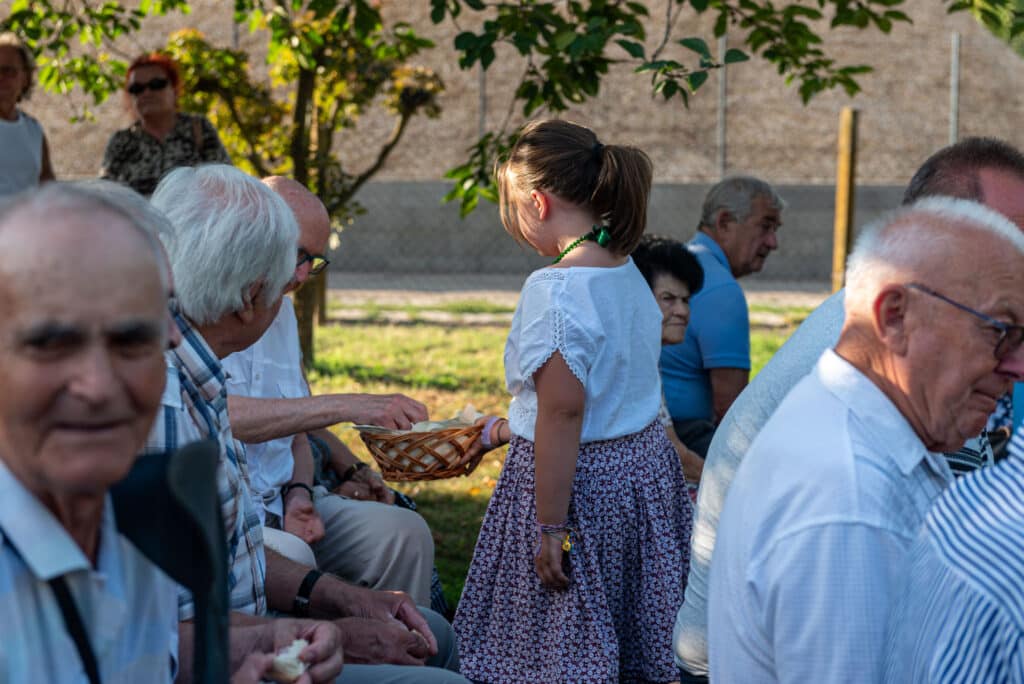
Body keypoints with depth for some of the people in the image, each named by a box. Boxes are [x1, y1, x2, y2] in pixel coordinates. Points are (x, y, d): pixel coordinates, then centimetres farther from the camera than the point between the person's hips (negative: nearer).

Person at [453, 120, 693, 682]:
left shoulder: (555, 289, -20)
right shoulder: (629, 274, 7)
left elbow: (564, 412, -24)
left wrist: (549, 527, -21)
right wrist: (514, 429, 26)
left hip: (579, 482, -8)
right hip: (644, 465, 9)